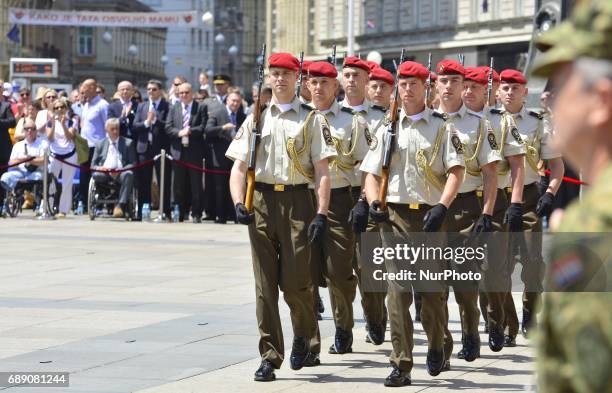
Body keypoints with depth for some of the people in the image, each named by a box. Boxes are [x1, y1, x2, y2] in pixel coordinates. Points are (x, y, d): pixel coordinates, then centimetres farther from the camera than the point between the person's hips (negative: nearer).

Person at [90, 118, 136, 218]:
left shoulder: (128, 143, 17)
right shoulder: (100, 144, 22)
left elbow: (133, 164, 8)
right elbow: (93, 165, 17)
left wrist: (121, 170, -13)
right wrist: (99, 168, -9)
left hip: (121, 173, -1)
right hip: (104, 173, 1)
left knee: (129, 174, -36)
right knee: (96, 175, -34)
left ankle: (121, 205, -40)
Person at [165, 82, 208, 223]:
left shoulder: (201, 107, 4)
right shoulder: (174, 108, 13)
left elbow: (204, 127, -6)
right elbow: (168, 127, 4)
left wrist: (191, 131, -20)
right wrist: (179, 132, -14)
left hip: (195, 152, -3)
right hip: (178, 151, 3)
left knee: (196, 184, -1)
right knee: (179, 185, 6)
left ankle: (196, 214, 3)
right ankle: (179, 213, 11)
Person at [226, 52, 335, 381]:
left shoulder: (311, 119, 4)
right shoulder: (255, 119, 11)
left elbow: (322, 170, 0)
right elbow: (239, 166, 8)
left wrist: (321, 213, -9)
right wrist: (239, 203, -8)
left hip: (297, 200, -2)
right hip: (261, 202, 2)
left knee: (295, 281, -6)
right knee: (265, 283, 2)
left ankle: (303, 337, 23)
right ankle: (270, 356, 7)